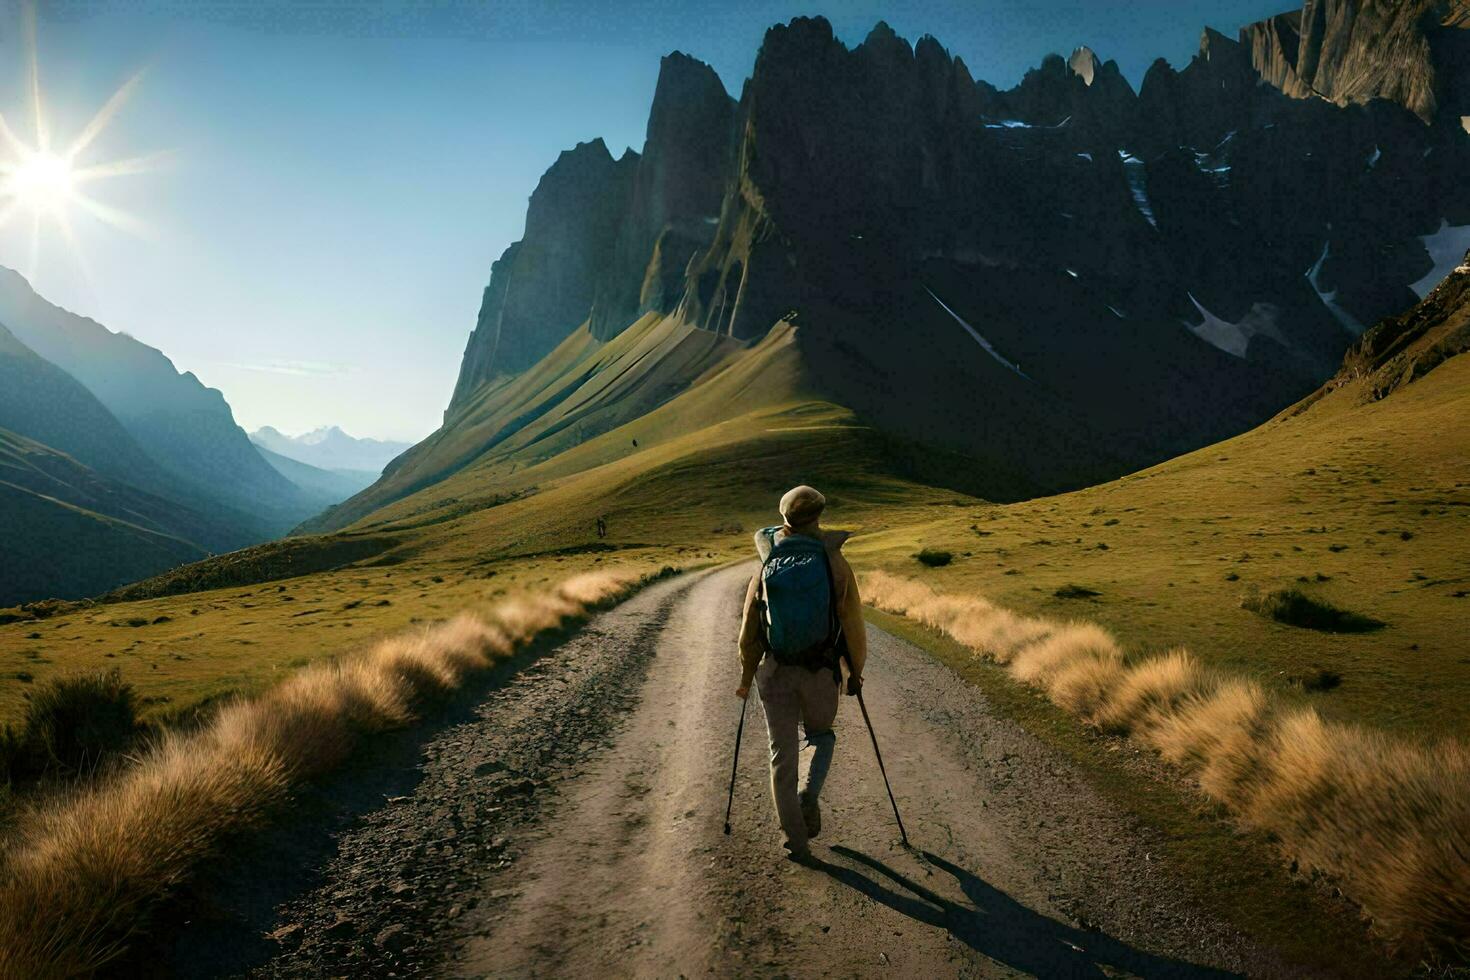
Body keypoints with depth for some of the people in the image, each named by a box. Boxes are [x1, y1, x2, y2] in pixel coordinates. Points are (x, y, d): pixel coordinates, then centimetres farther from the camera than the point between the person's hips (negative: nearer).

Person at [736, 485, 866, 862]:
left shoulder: (767, 569, -3)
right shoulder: (835, 564, -9)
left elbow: (750, 630, 1)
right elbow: (852, 624, -6)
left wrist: (746, 677, 14)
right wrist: (856, 671, 8)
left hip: (775, 672, 1)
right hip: (821, 673, -1)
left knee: (783, 755, 10)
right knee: (821, 736, 25)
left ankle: (796, 842, 14)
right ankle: (809, 795, 1)